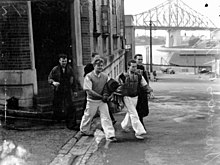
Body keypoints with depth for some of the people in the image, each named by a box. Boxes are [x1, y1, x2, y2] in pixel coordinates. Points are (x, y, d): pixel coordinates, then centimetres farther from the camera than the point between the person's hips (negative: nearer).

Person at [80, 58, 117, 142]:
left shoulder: (105, 76, 2)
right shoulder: (89, 76, -12)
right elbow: (88, 90, -18)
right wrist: (101, 96, -19)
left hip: (103, 100, 3)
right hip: (92, 100, -3)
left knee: (106, 117, -4)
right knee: (88, 116, 14)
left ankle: (110, 135, -4)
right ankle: (84, 130, 39)